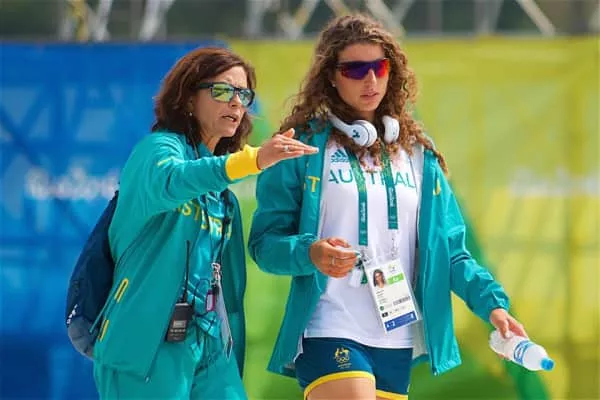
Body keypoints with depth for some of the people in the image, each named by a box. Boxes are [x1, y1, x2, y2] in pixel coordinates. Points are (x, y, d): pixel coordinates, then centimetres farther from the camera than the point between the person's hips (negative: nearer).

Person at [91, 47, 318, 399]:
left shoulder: (222, 191, 20)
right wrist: (254, 159, -46)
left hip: (211, 346, 7)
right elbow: (170, 179, -30)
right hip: (148, 342, -7)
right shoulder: (159, 147, -4)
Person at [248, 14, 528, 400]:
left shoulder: (417, 152, 13)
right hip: (331, 336, -5)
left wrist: (492, 302, -1)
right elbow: (264, 240, -4)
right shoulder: (304, 146, -1)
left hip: (398, 339, 5)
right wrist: (309, 253, -24)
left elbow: (448, 248, 13)